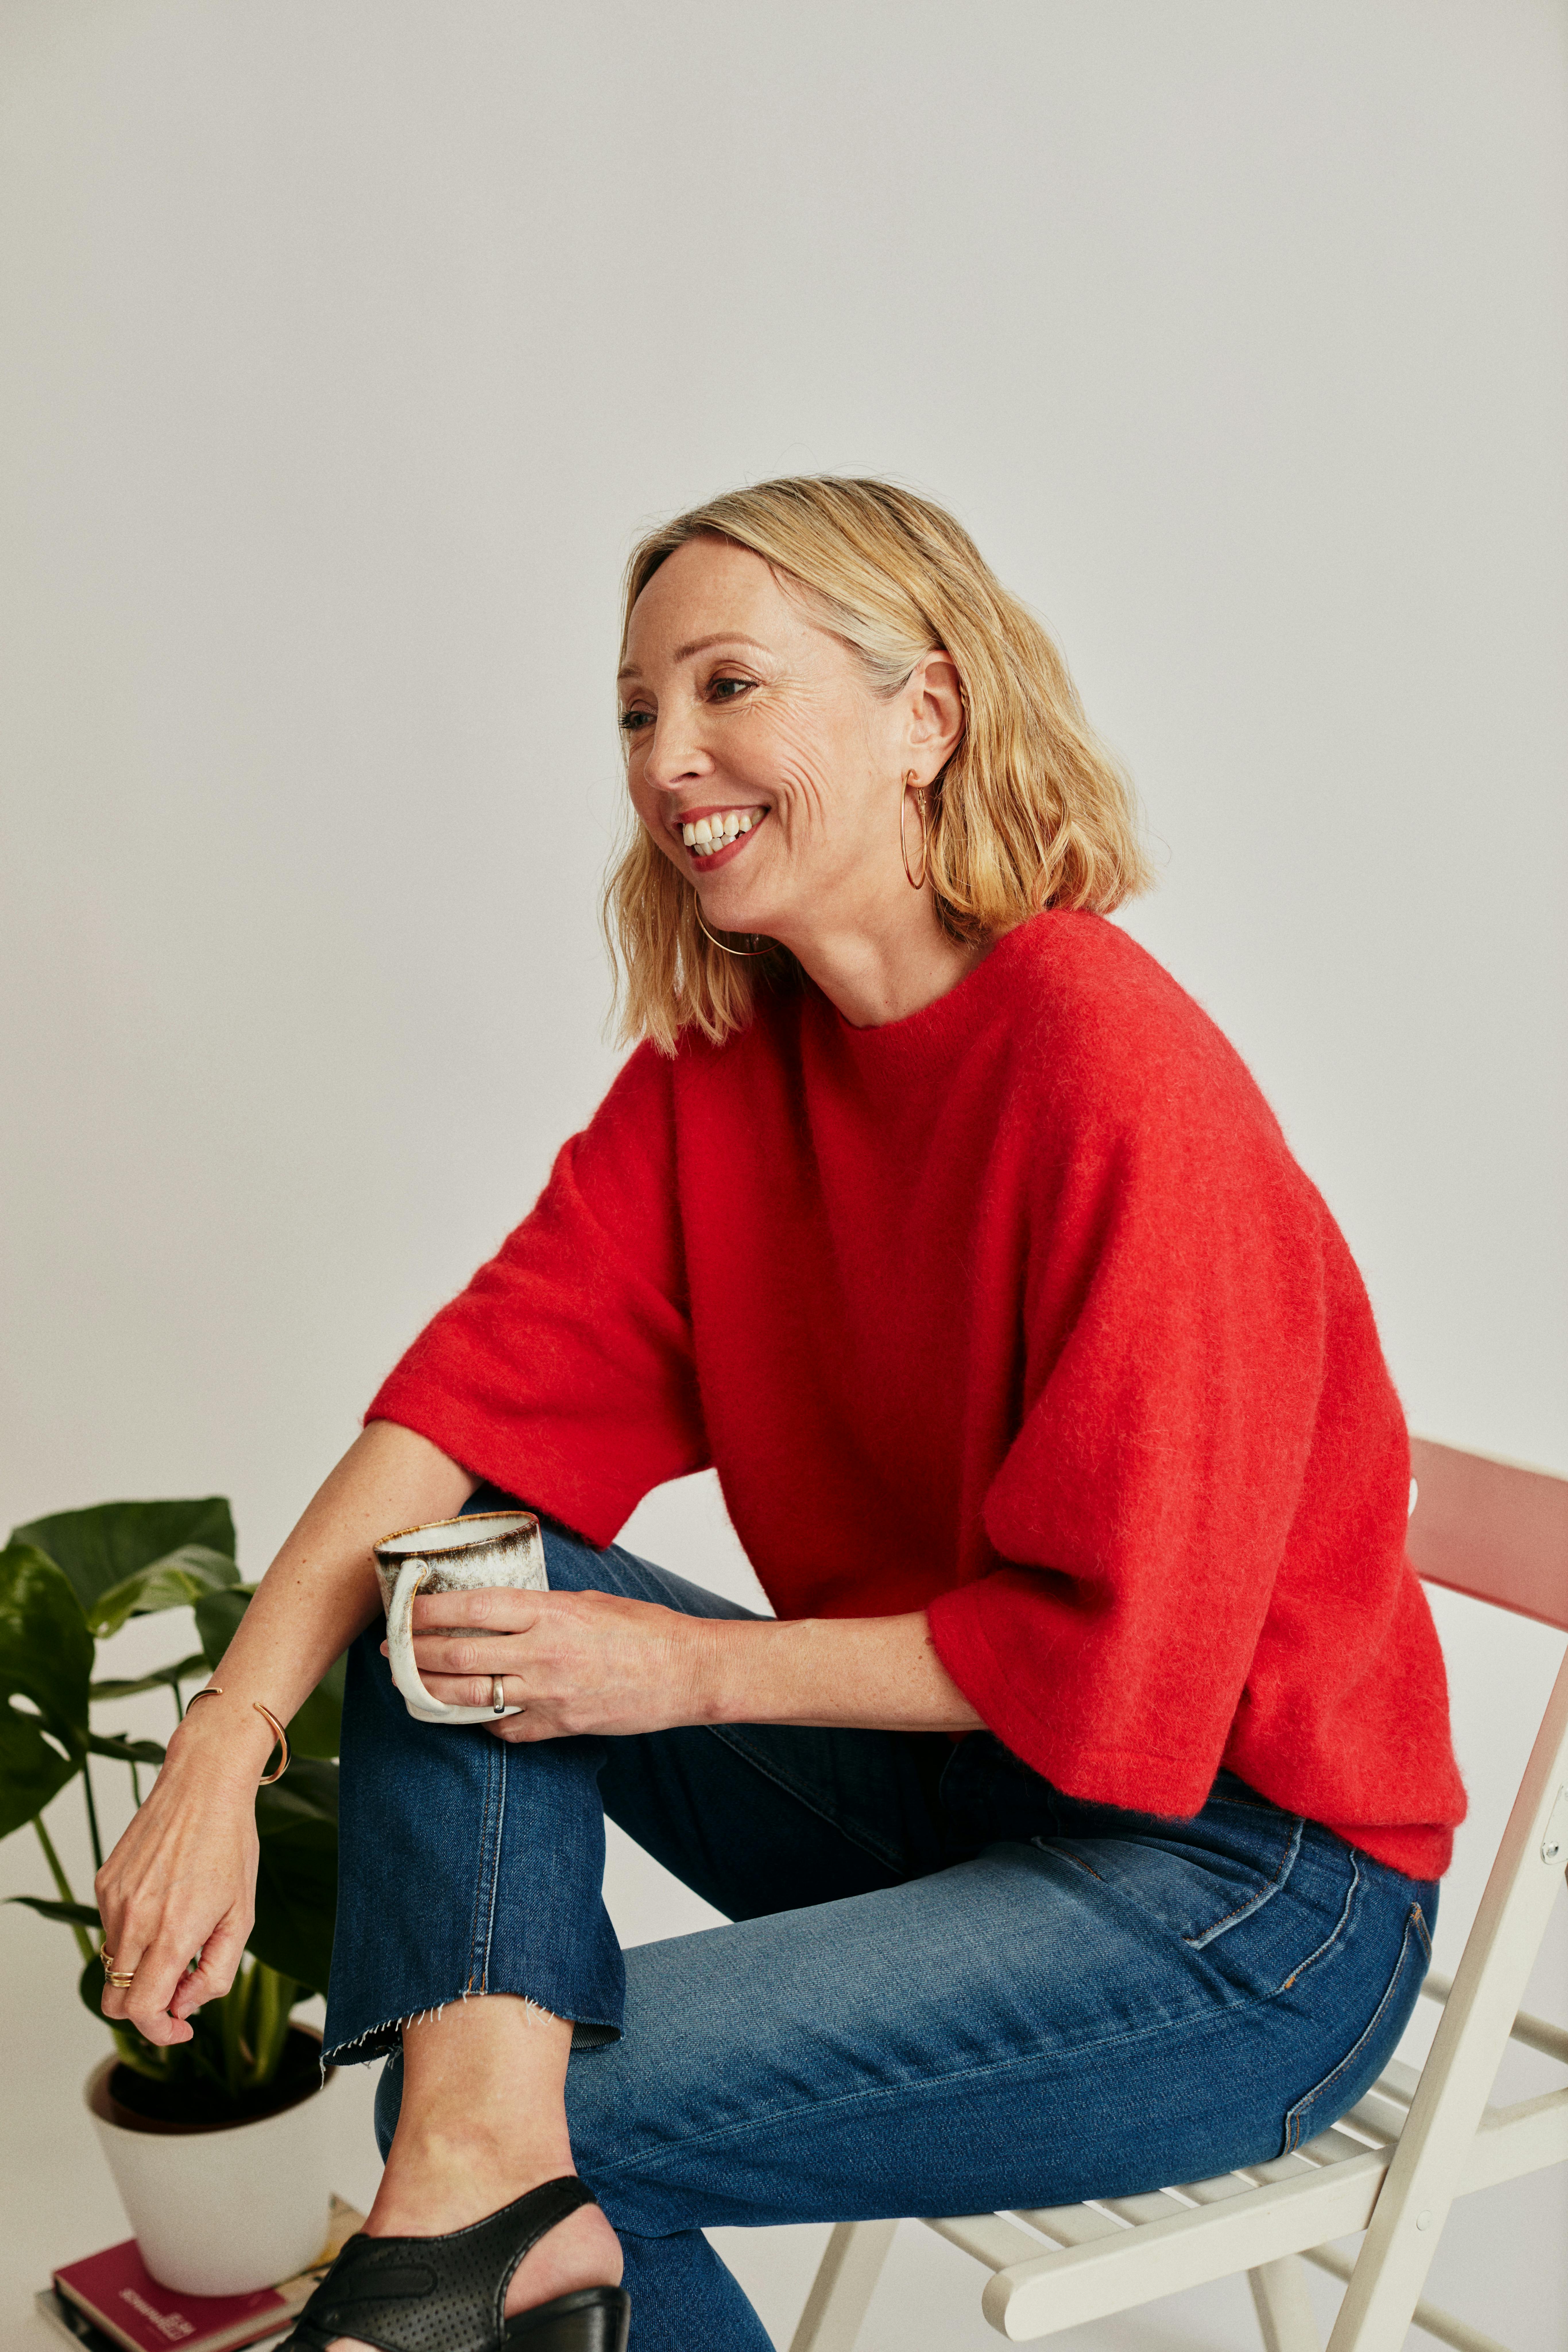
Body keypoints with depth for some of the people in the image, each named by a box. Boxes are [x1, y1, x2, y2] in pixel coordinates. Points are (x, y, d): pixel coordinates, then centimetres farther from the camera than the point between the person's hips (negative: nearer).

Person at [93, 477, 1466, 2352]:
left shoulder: (1118, 1076, -23)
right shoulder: (724, 1052, 0)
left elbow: (1109, 1651, -22)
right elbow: (495, 1375, -7)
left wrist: (692, 1667, -18)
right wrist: (227, 1738, -18)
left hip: (1246, 1886, -7)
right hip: (949, 1777, 7)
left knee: (572, 2106, -17)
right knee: (445, 1605, -8)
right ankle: (489, 2178, -20)